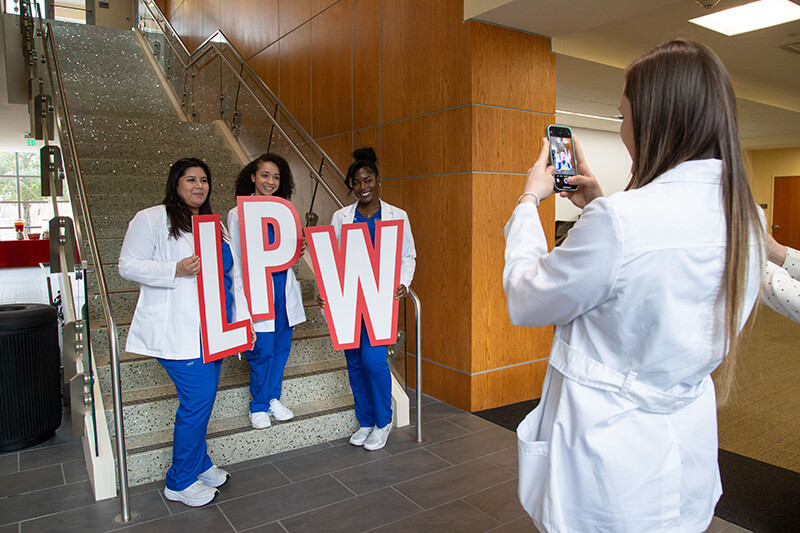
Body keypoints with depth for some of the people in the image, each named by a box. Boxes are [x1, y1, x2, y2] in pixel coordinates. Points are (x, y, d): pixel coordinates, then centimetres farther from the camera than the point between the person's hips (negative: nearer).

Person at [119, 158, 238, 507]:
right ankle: (180, 481, 9)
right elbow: (128, 266, -10)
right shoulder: (151, 219, -5)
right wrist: (177, 269, -22)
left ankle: (198, 463, 32)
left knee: (204, 396, 13)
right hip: (177, 330, -7)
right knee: (198, 396, -9)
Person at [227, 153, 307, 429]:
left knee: (282, 347, 10)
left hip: (284, 287, 5)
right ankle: (259, 406, 18)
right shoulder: (238, 214, -2)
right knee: (263, 350, -3)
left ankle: (272, 398, 30)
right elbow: (234, 259, -3)